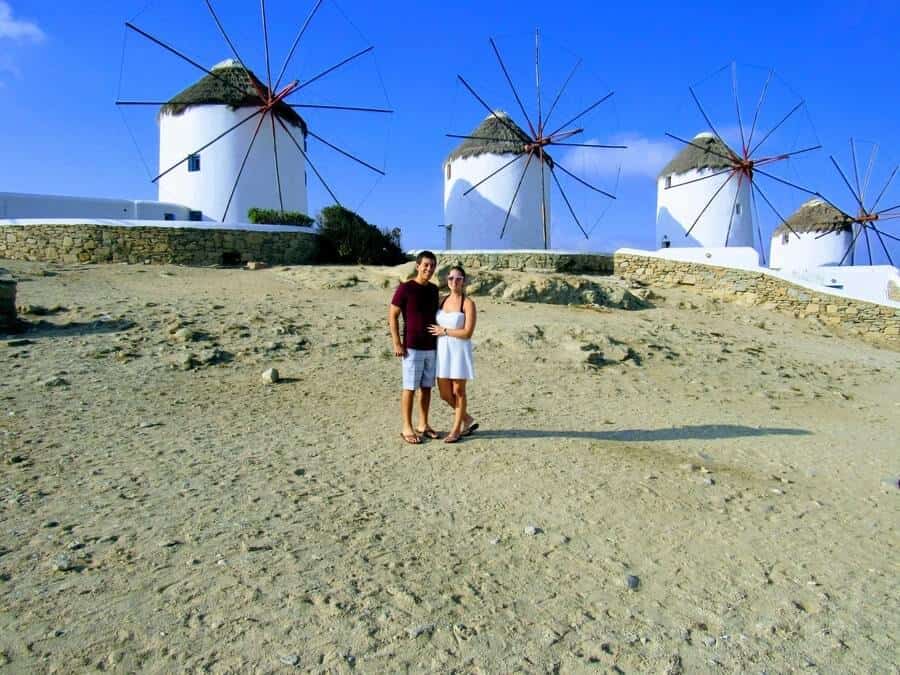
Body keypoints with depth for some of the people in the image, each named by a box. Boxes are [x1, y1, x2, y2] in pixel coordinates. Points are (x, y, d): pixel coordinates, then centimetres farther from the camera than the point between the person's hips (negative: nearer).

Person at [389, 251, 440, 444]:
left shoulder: (433, 290, 9)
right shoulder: (405, 288, -9)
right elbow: (392, 316, -8)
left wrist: (439, 340, 15)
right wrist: (397, 343, -13)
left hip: (432, 348, 6)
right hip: (412, 348, -6)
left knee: (426, 387, 11)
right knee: (410, 388, 1)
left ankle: (423, 425, 23)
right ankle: (407, 428, 10)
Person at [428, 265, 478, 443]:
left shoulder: (468, 303, -9)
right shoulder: (442, 300, 9)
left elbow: (467, 333, -16)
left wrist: (444, 331, -11)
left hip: (460, 351, -6)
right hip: (442, 351, 6)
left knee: (458, 391, 4)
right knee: (445, 393, 8)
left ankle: (456, 429, 17)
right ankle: (468, 421, 29)